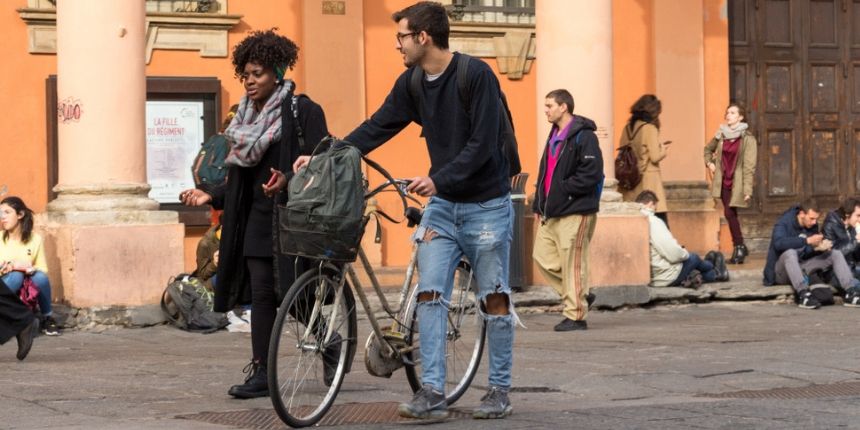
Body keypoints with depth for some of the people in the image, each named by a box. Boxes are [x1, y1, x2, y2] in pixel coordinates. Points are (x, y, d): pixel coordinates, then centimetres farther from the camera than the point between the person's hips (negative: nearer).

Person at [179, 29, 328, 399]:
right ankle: (261, 372, 3)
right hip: (258, 217, 6)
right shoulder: (248, 117, 16)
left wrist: (287, 180, -28)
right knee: (262, 293, 2)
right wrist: (212, 197, 8)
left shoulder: (303, 111, -6)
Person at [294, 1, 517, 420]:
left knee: (494, 299, 2)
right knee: (429, 294, -5)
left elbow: (482, 145, -21)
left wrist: (438, 179, -29)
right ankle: (432, 392, -6)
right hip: (442, 204, 6)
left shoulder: (476, 75, -17)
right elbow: (376, 128, 7)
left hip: (486, 204, -6)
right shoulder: (411, 84, 3)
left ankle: (499, 390, 12)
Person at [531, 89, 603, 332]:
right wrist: (539, 205, 17)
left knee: (572, 263, -5)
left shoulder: (583, 136, -11)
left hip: (575, 212, -9)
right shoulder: (554, 136, 18)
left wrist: (563, 189, -17)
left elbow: (591, 174, -19)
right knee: (543, 256, 9)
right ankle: (577, 296, 22)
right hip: (551, 212, 9)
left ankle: (576, 316, 2)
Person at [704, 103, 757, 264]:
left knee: (729, 213, -12)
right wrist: (709, 162, 9)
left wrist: (747, 189, -17)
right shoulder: (721, 135, 7)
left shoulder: (747, 138, -9)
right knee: (730, 214, 6)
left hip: (737, 183, -5)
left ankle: (739, 248, 0)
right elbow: (708, 149, 28)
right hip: (724, 181, 5)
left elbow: (749, 166, -13)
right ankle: (739, 247, 17)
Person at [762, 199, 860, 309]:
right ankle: (803, 294, -50)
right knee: (790, 253, -38)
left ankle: (851, 292, -24)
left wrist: (820, 247, -17)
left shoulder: (813, 225, 5)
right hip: (781, 273, -6)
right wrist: (807, 241, -37)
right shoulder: (784, 222, -14)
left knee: (836, 255, -5)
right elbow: (779, 243, -33)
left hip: (801, 269, 6)